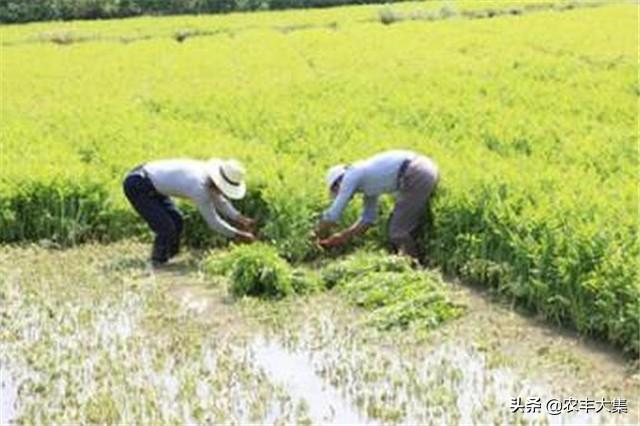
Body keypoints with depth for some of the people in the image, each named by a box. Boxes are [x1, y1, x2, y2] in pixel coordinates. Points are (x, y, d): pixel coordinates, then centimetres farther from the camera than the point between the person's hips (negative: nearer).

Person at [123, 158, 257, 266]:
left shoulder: (207, 173, -3)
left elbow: (220, 202, 13)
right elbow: (213, 222, -20)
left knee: (176, 220, 16)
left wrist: (239, 218, 2)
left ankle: (167, 256, 27)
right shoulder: (199, 187, -29)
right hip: (137, 186, -10)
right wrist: (239, 235, -12)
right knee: (166, 229, -14)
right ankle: (157, 264, 4)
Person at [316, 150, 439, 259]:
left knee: (398, 232, -2)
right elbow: (368, 219, 32)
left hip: (416, 176, -10)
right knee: (406, 227, 19)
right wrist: (343, 236, 31)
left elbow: (332, 215, 5)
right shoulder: (367, 181, 28)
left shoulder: (351, 176, 4)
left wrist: (316, 235, 19)